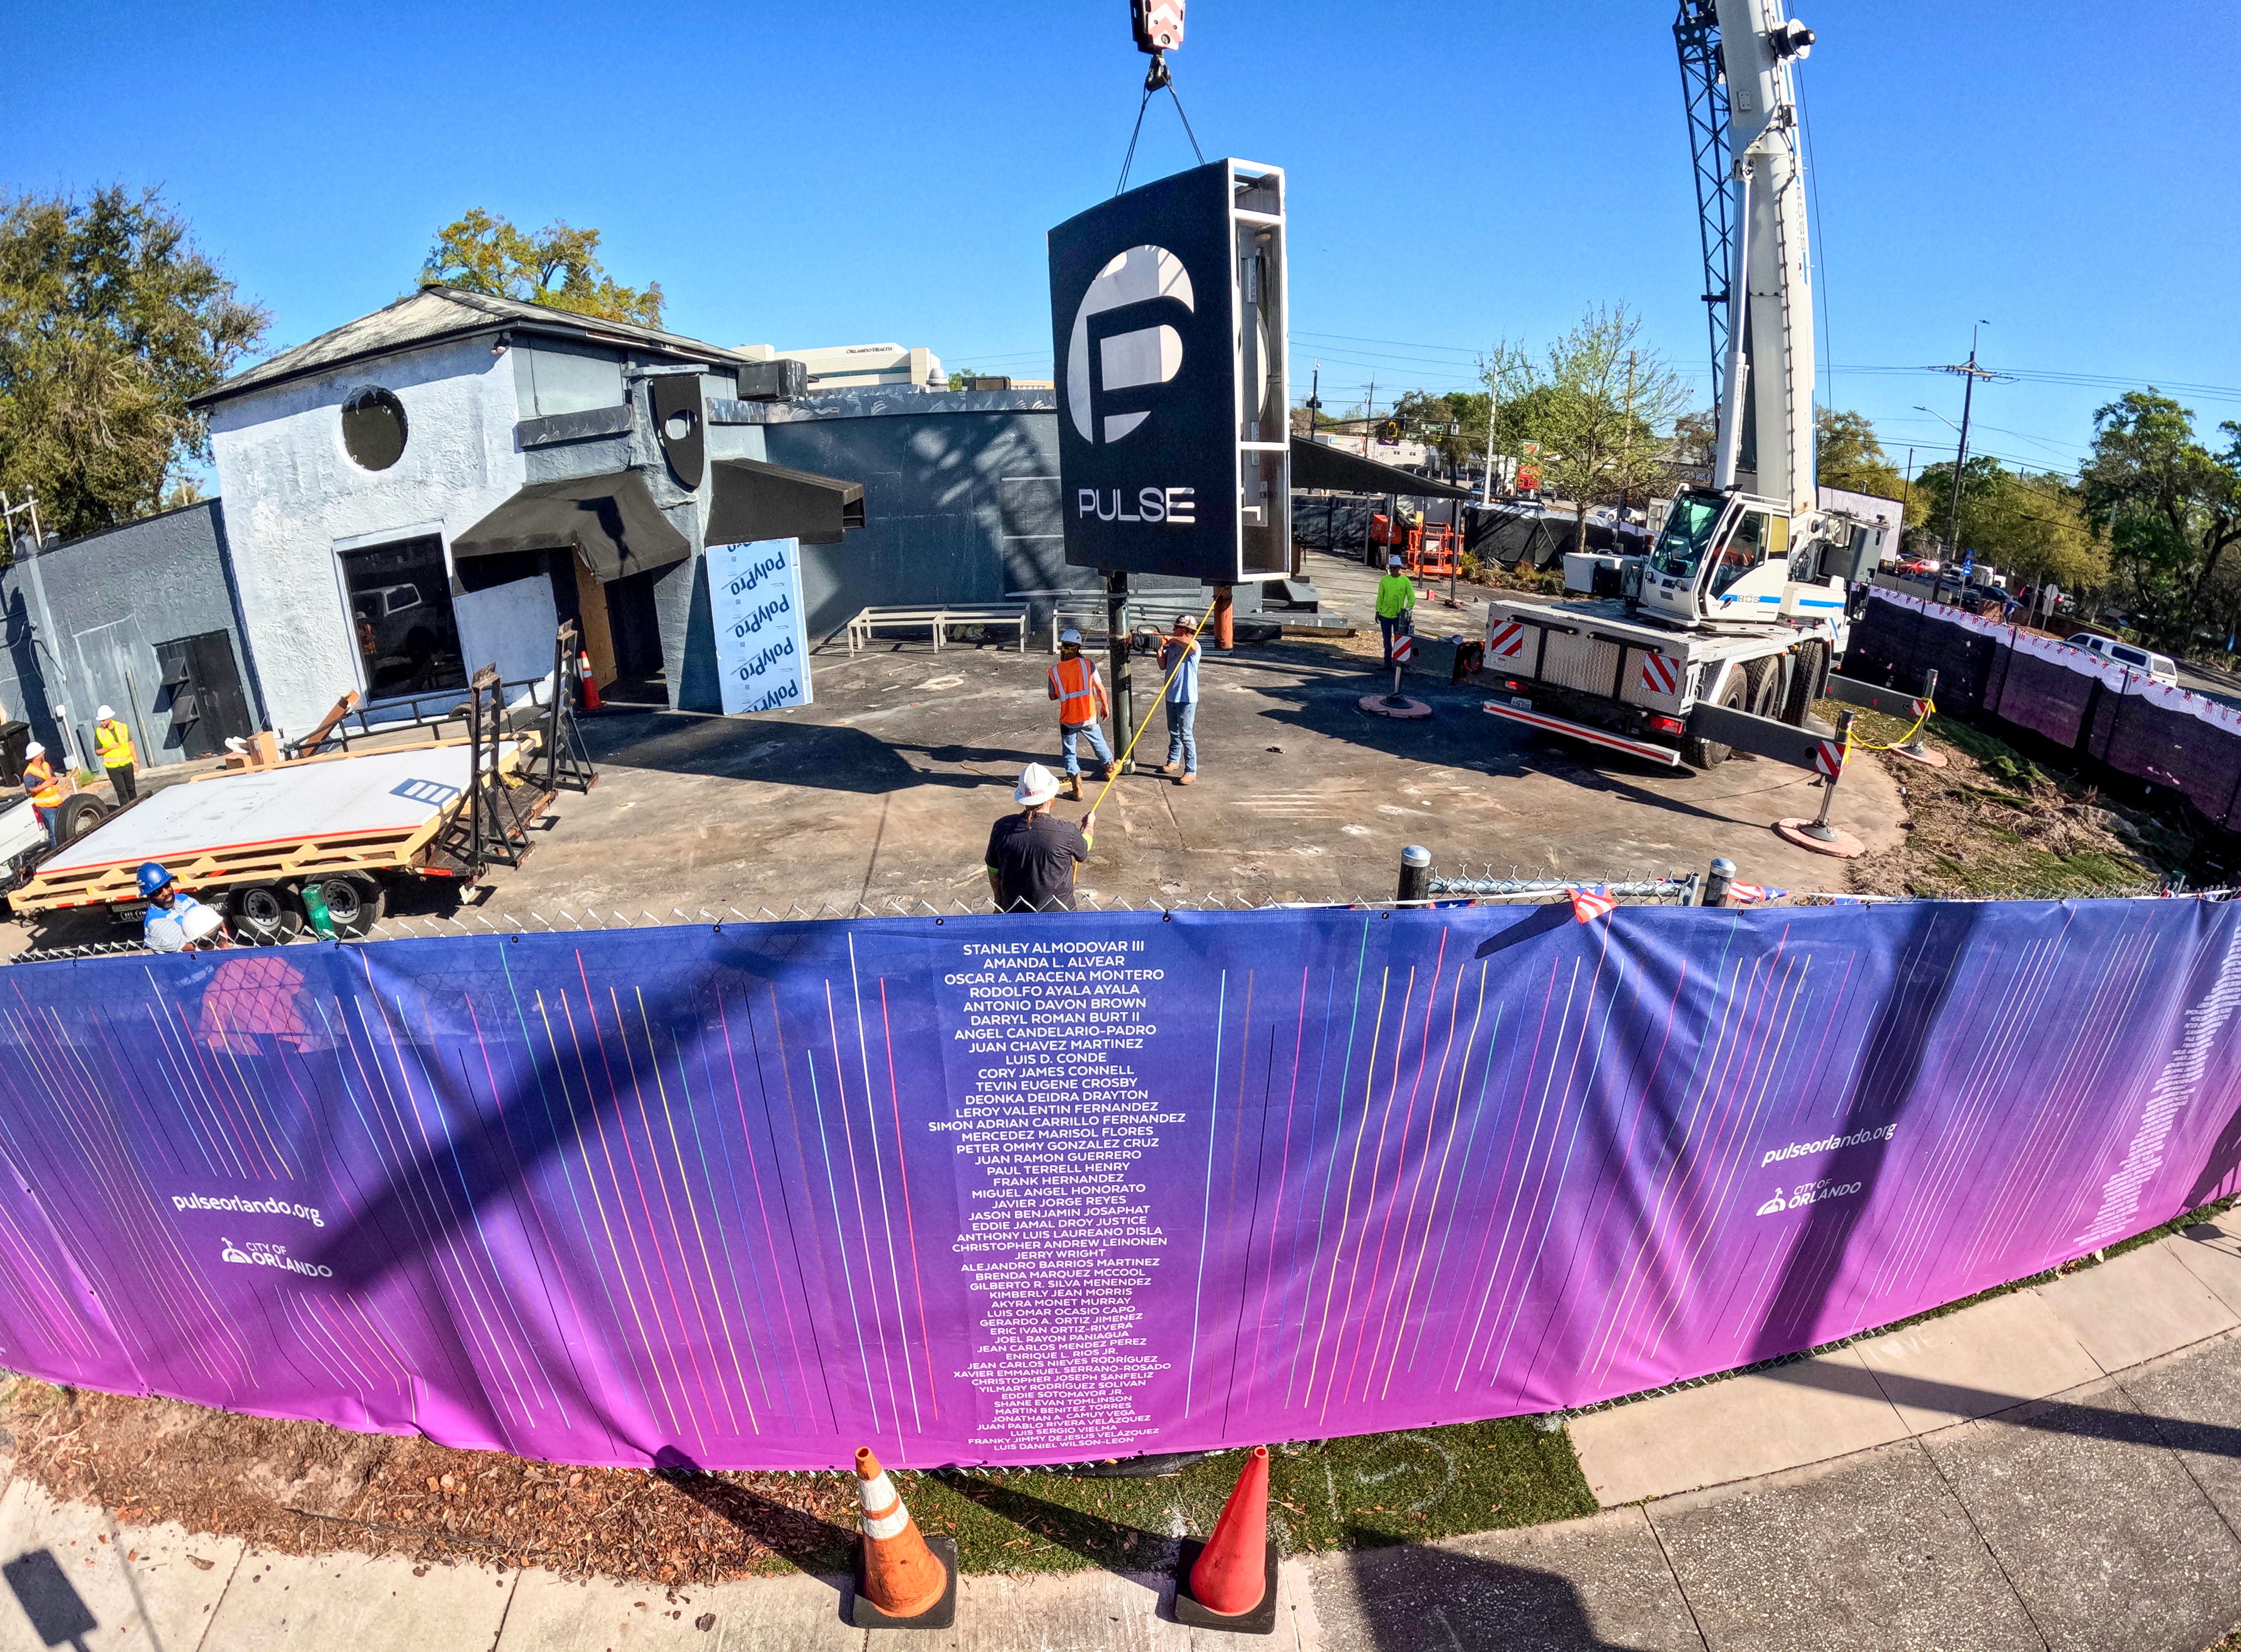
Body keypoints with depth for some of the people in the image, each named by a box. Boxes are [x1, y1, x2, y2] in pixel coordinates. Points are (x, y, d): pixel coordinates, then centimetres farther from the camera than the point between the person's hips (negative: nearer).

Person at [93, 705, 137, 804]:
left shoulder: (122, 727, -2)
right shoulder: (99, 732, -6)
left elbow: (130, 744, 5)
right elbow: (98, 751, 1)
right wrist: (110, 748, -19)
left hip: (127, 764, 2)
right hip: (112, 767, -2)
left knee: (131, 788, 13)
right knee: (121, 792, -4)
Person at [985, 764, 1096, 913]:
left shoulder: (1002, 828, -14)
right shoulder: (1068, 832, -21)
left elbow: (993, 871, 0)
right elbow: (1083, 853, 4)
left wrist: (999, 902, 20)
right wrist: (1089, 825, 25)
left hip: (1015, 912, 2)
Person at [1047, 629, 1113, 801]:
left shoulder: (1055, 671, -8)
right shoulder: (1088, 664, -11)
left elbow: (1053, 696, 3)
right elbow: (1100, 688, -5)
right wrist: (1105, 705, 11)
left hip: (1068, 720, -1)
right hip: (1089, 716, 1)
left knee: (1069, 753, 12)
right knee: (1099, 743, 24)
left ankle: (1077, 789, 5)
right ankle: (1109, 769, 47)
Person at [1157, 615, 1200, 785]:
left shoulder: (1194, 646, -13)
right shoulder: (1173, 646, 9)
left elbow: (1190, 644, -38)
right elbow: (1163, 666, 9)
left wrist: (1169, 638, -29)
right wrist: (1160, 650, -5)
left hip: (1187, 698, -8)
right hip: (1172, 696, 8)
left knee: (1186, 734, -7)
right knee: (1174, 731, 22)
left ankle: (1191, 772, -3)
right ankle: (1173, 761, 39)